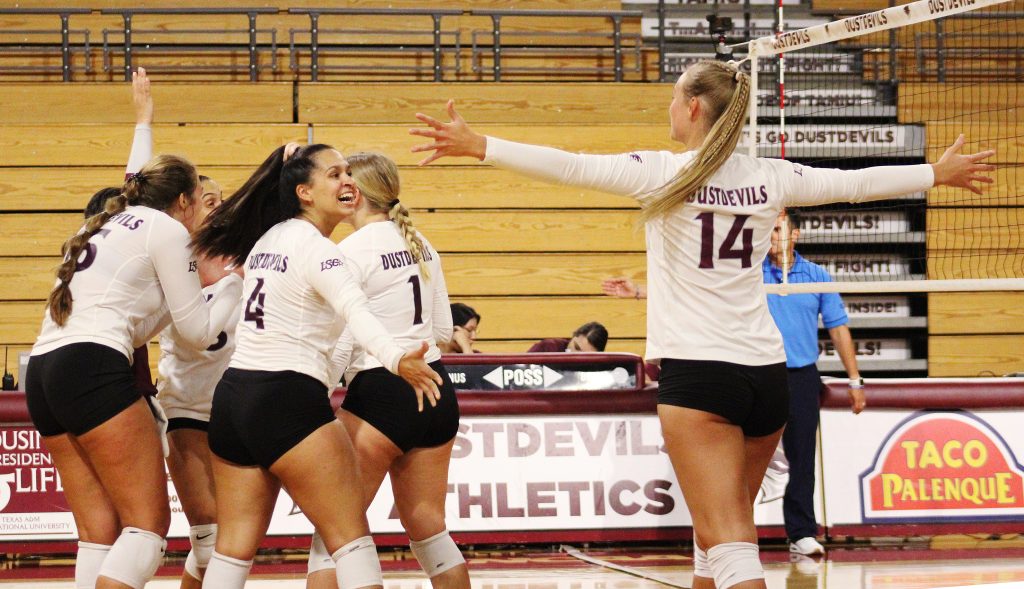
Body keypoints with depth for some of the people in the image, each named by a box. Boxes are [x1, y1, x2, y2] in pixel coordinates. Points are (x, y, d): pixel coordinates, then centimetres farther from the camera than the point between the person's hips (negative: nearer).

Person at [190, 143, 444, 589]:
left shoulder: (266, 239, 13)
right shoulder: (314, 246, -11)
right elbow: (355, 310, -31)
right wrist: (395, 359, -47)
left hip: (232, 396, 8)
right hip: (288, 400, -8)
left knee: (233, 549, 6)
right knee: (351, 538, -6)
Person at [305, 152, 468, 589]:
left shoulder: (351, 251, -10)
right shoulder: (419, 243, 10)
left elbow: (339, 345, -14)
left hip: (381, 394, -7)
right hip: (436, 390, 7)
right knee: (428, 530, 14)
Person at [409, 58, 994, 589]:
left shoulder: (665, 173, -7)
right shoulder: (770, 177, 6)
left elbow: (570, 167, -16)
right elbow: (858, 183, 17)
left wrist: (478, 145, -17)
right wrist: (939, 172, 32)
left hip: (698, 374, -5)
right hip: (768, 371, 6)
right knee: (728, 529, 20)